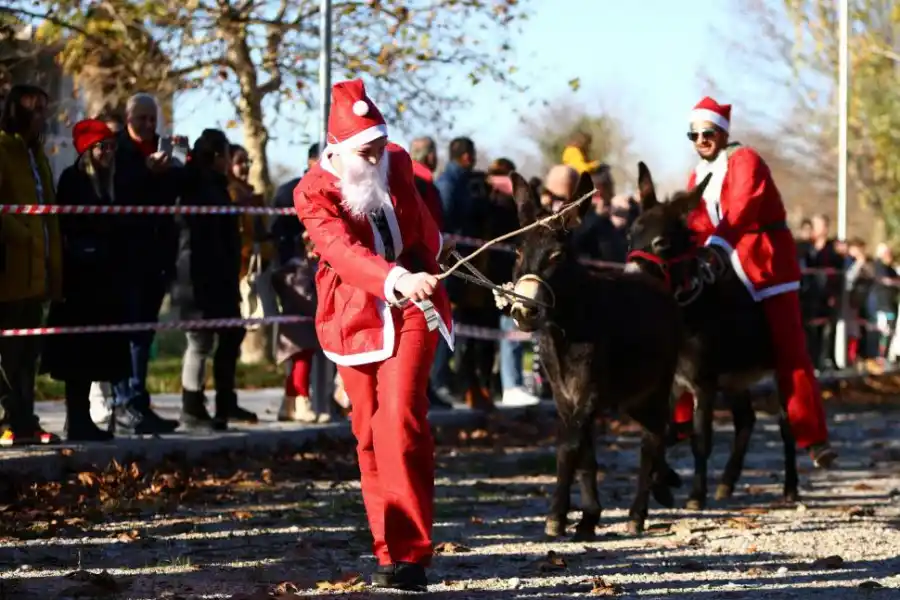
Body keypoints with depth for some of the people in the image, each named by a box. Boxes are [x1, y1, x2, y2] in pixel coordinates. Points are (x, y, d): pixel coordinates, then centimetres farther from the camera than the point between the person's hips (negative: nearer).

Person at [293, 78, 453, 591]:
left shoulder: (397, 164, -1)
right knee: (370, 434, 4)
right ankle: (390, 548, 12)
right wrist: (398, 279, -48)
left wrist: (428, 262, 33)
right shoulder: (314, 193, -14)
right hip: (356, 314, 0)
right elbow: (345, 251, -33)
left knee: (401, 423, -14)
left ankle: (408, 553, -17)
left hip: (411, 307, 1)